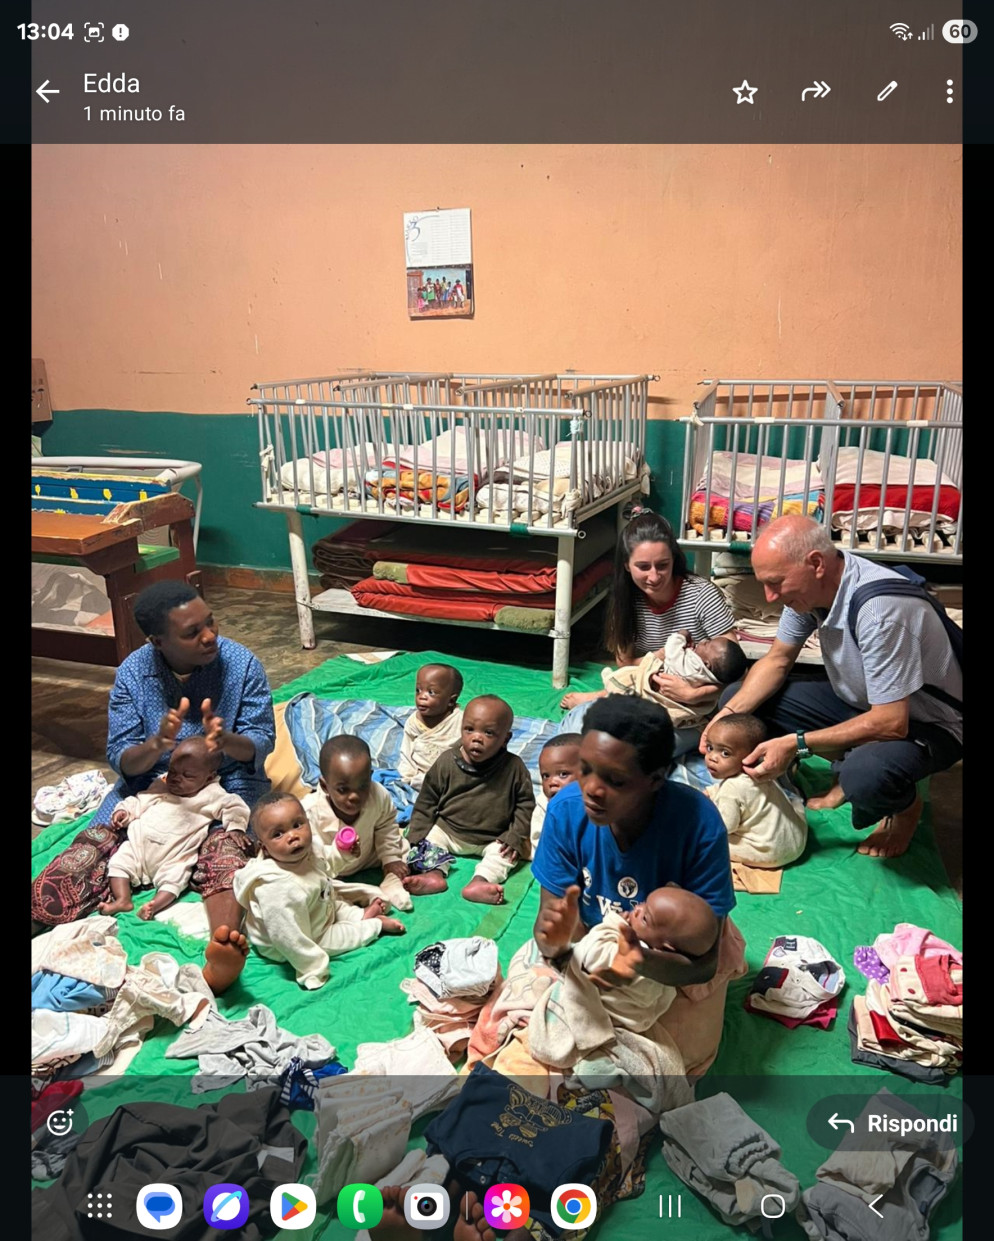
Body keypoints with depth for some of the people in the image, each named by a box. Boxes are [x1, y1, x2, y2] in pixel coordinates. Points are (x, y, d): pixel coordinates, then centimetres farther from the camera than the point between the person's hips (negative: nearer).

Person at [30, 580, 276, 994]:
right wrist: (156, 745, -29)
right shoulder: (133, 672, -6)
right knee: (91, 847, -24)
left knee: (225, 849, -35)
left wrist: (225, 740, -32)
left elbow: (261, 746, -8)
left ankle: (220, 959, -60)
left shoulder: (241, 663, -10)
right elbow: (121, 760, -6)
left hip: (226, 780, -4)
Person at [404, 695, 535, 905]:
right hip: (447, 830, 2)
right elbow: (426, 802, 1)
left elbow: (525, 803, -2)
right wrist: (417, 836, -5)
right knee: (430, 836, -18)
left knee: (506, 853, -24)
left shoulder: (514, 768, -11)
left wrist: (515, 836, -13)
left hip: (492, 839, -2)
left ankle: (480, 881, -44)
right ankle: (434, 873, -37)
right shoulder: (446, 762, -7)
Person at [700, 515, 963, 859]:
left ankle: (906, 805, -1)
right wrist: (727, 715, -14)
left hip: (925, 721, -7)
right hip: (859, 702, 8)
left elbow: (892, 723, -33)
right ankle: (849, 770, 6)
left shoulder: (880, 608, -35)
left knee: (865, 778, -40)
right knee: (736, 698, -4)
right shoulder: (809, 585, -11)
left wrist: (795, 744, -33)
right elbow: (777, 661, 1)